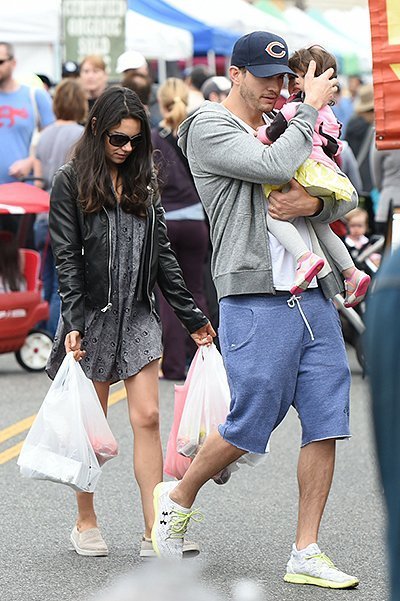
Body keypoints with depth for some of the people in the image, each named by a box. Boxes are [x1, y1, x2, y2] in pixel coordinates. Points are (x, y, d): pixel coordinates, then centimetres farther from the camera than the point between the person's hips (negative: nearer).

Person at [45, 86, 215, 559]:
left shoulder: (144, 183, 11)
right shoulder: (71, 182, -2)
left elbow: (162, 254, 13)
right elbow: (66, 258, -7)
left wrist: (192, 317, 10)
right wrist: (74, 322, -16)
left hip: (137, 315, 3)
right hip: (92, 315, -3)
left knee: (147, 417, -5)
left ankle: (154, 532, -6)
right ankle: (85, 522, 20)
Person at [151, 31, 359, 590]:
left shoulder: (285, 128, 21)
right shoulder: (210, 128, -3)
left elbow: (347, 198, 16)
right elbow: (278, 167, -19)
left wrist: (316, 203, -6)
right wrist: (311, 106, -7)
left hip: (315, 297, 7)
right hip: (257, 298, -7)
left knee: (325, 425, 2)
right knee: (249, 425, -4)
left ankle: (306, 554, 8)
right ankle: (177, 499, 22)